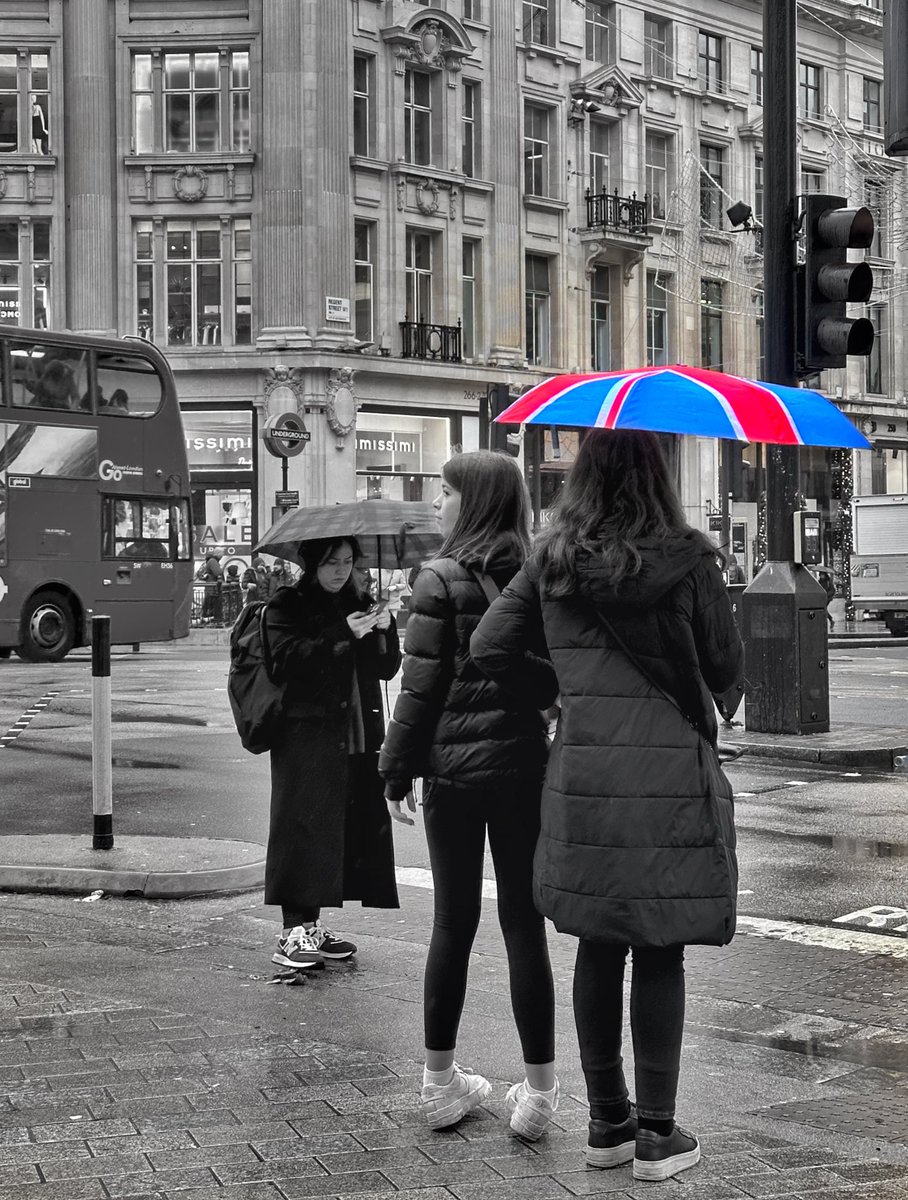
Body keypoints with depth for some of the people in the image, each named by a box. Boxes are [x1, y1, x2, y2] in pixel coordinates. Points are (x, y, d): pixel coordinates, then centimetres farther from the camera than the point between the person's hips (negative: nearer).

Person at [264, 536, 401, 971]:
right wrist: (343, 634, -22)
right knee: (304, 825, -8)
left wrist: (385, 630, -6)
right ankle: (294, 930, -5)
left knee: (357, 825, 5)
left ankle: (311, 925, 15)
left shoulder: (359, 604, 17)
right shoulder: (286, 606, 1)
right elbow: (289, 661, -15)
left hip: (357, 737, 6)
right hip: (306, 737, -6)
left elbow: (387, 669, 12)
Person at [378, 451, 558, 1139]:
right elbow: (557, 679, 6)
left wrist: (398, 771, 0)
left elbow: (421, 688, -8)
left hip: (455, 766, -2)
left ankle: (441, 1081, 19)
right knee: (524, 923, 6)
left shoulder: (441, 580, -8)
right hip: (524, 762, 2)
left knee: (454, 922, 9)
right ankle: (539, 1091, 9)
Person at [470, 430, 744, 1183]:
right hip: (670, 776, -4)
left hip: (583, 780, 4)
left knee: (598, 949, 12)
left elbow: (489, 651, 3)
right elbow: (726, 668, 0)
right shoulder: (686, 561, -7)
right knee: (660, 954, 3)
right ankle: (656, 1134, 9)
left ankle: (607, 1122, 21)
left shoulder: (552, 563, 3)